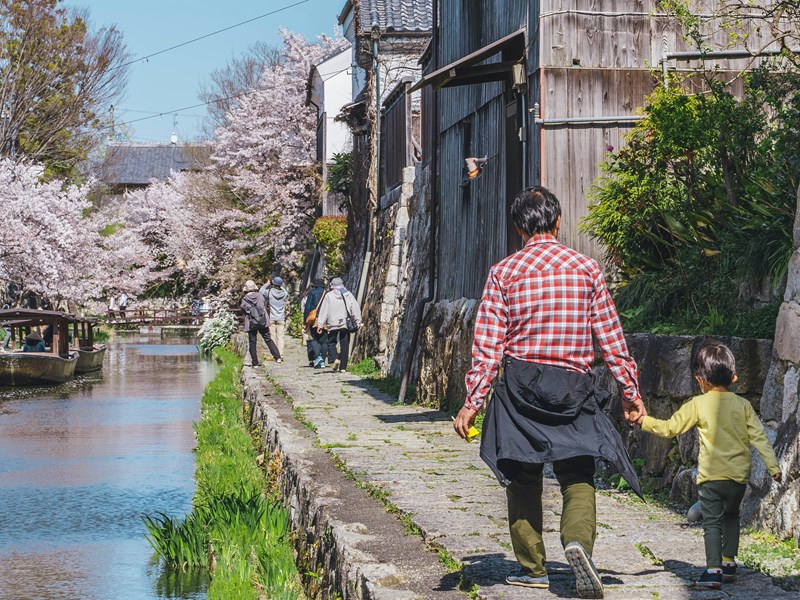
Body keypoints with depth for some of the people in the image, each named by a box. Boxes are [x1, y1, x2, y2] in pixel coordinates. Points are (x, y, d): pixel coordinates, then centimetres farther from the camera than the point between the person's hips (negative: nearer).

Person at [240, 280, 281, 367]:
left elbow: (243, 311, 2)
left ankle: (255, 362, 5)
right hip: (263, 321, 2)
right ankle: (277, 357, 1)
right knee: (268, 339, 8)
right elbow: (265, 306, 8)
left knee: (252, 343, 6)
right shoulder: (260, 297, -3)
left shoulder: (244, 300, -9)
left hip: (251, 324, -2)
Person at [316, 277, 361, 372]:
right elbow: (356, 308, 4)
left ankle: (335, 358, -16)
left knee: (331, 342, 10)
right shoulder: (349, 295, 6)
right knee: (344, 345, 6)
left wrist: (320, 324, -1)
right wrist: (358, 321, 7)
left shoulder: (329, 296, -1)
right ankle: (343, 367, 6)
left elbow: (323, 311, -2)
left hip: (333, 324, -2)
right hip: (346, 324, 2)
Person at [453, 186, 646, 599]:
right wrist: (630, 390, 13)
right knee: (578, 475, 5)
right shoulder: (586, 268, 2)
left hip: (520, 383, 0)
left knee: (523, 477, 11)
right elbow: (610, 338, 4)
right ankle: (578, 540, -23)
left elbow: (488, 345, -5)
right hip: (573, 385, 0)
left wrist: (473, 402, -3)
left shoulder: (504, 273, 0)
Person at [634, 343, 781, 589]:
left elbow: (670, 428, 0)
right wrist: (773, 466, 4)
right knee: (731, 516, 25)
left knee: (712, 522, -1)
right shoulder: (743, 405, 3)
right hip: (739, 476, 3)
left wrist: (644, 421, 13)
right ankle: (729, 562, 26)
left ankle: (713, 569, -14)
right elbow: (759, 437, 1)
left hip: (710, 476, -3)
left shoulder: (698, 405, -4)